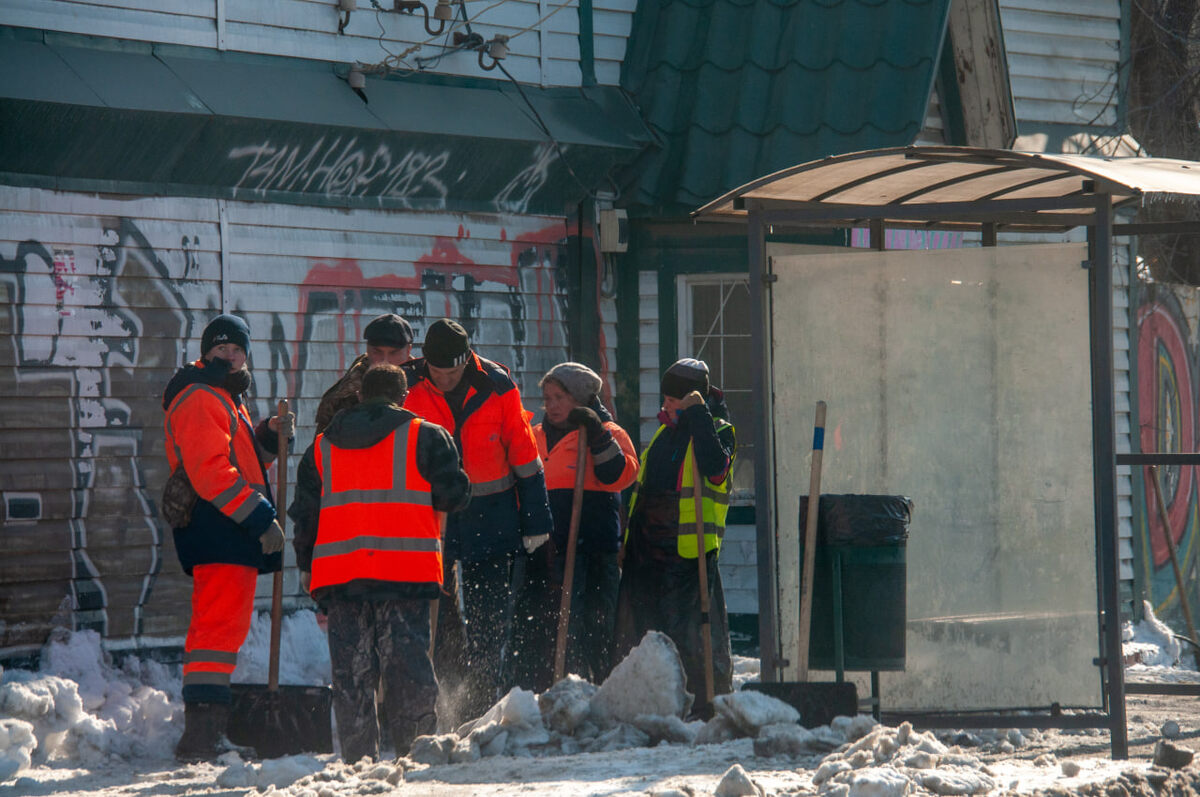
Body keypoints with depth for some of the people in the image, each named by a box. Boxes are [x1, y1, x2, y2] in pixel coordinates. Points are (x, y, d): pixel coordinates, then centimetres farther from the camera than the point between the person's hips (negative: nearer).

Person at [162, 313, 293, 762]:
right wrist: (260, 518, -23)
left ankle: (204, 733, 20)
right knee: (221, 626, -15)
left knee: (217, 626, 14)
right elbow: (211, 470, -20)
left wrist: (268, 436, 10)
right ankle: (201, 736, -21)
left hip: (233, 535, 11)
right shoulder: (199, 399, -9)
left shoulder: (225, 399, 24)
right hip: (218, 533, -11)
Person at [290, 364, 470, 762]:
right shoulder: (426, 436, 5)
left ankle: (358, 757, 2)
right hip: (405, 568, -3)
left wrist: (306, 566, 23)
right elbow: (453, 495, 2)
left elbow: (304, 512, 16)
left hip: (337, 573, 3)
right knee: (407, 661, -2)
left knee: (351, 669, 5)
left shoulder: (322, 446, 17)